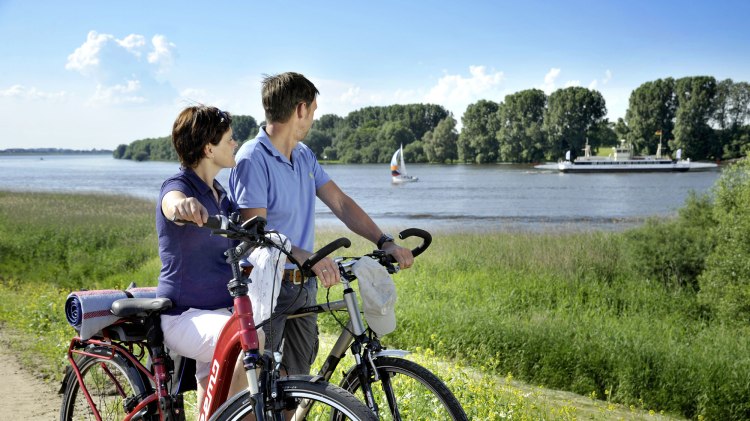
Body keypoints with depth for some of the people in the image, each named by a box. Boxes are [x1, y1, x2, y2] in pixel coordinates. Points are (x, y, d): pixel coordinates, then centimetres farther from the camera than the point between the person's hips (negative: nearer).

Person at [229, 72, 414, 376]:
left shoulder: (304, 157, 12)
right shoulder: (253, 159, -15)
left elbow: (340, 203, 9)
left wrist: (385, 242, -4)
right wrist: (308, 258, -36)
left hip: (303, 288, 8)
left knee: (297, 379, 12)